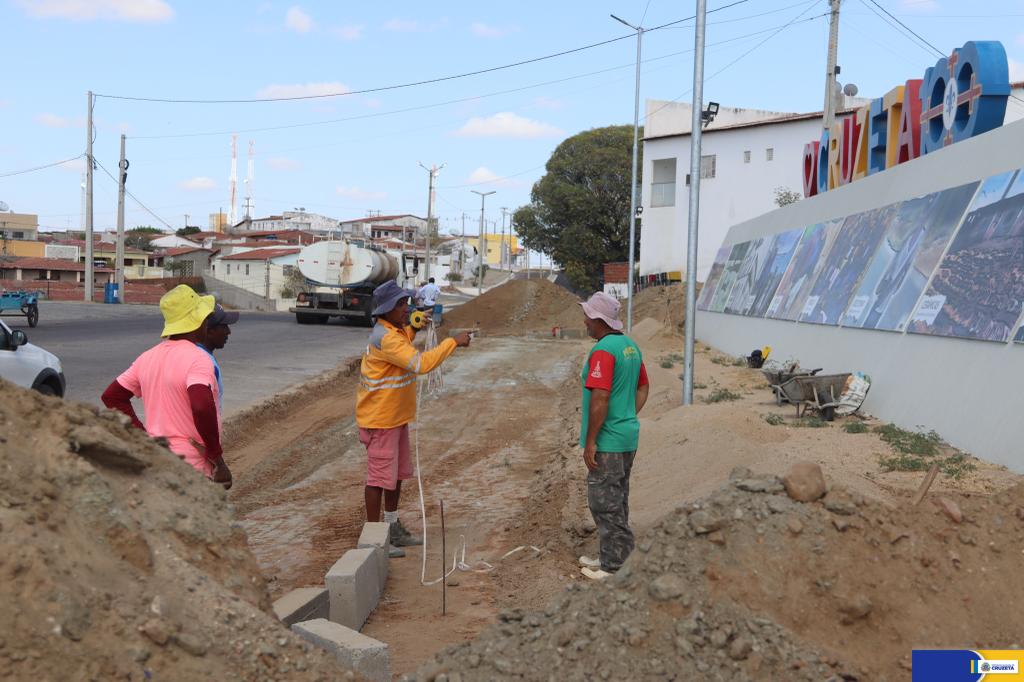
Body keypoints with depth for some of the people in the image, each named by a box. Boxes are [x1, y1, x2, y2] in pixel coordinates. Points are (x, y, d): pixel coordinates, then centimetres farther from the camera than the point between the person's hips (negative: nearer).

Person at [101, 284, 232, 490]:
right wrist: (218, 458, -22)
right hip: (192, 466, -8)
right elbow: (202, 407, -33)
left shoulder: (149, 357, 9)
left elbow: (112, 396, 16)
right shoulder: (198, 359, -17)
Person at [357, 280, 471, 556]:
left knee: (397, 474, 19)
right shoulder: (385, 338, -25)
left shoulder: (395, 331, 7)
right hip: (380, 420, -10)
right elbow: (421, 363, -33)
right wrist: (454, 342, -26)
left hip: (396, 417, 10)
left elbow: (405, 341, 31)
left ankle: (393, 529, 32)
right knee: (380, 476, -2)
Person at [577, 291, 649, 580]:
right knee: (616, 501, 18)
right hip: (628, 437, 10)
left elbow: (600, 398, -24)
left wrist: (590, 442, -19)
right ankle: (612, 558, 28)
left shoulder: (603, 351, -19)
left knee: (605, 503, 0)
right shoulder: (630, 345, 10)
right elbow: (643, 387, 19)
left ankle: (616, 567, 7)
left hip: (608, 441, -10)